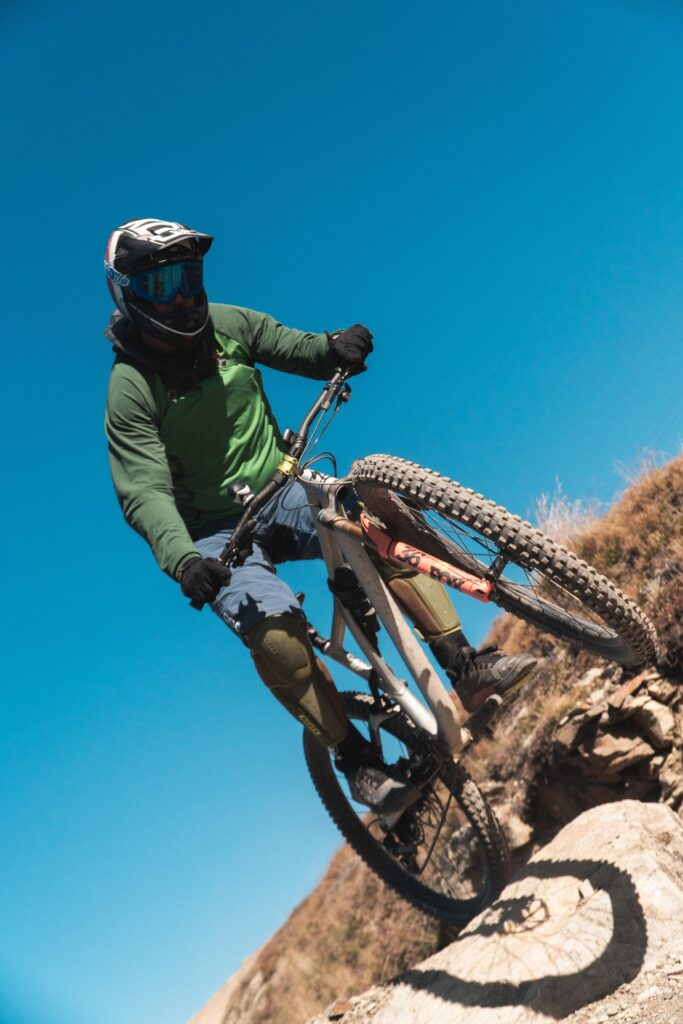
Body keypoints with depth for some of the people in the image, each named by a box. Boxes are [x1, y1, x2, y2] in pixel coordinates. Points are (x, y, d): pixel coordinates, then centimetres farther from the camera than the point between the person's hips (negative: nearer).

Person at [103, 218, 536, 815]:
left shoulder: (226, 325, -1)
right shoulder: (131, 389, -13)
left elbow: (296, 349, 5)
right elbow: (144, 491, -22)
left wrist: (335, 348, -20)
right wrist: (181, 557, -40)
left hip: (284, 494, 4)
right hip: (219, 533, -3)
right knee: (276, 635, -28)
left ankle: (467, 668, -19)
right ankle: (360, 763, -11)